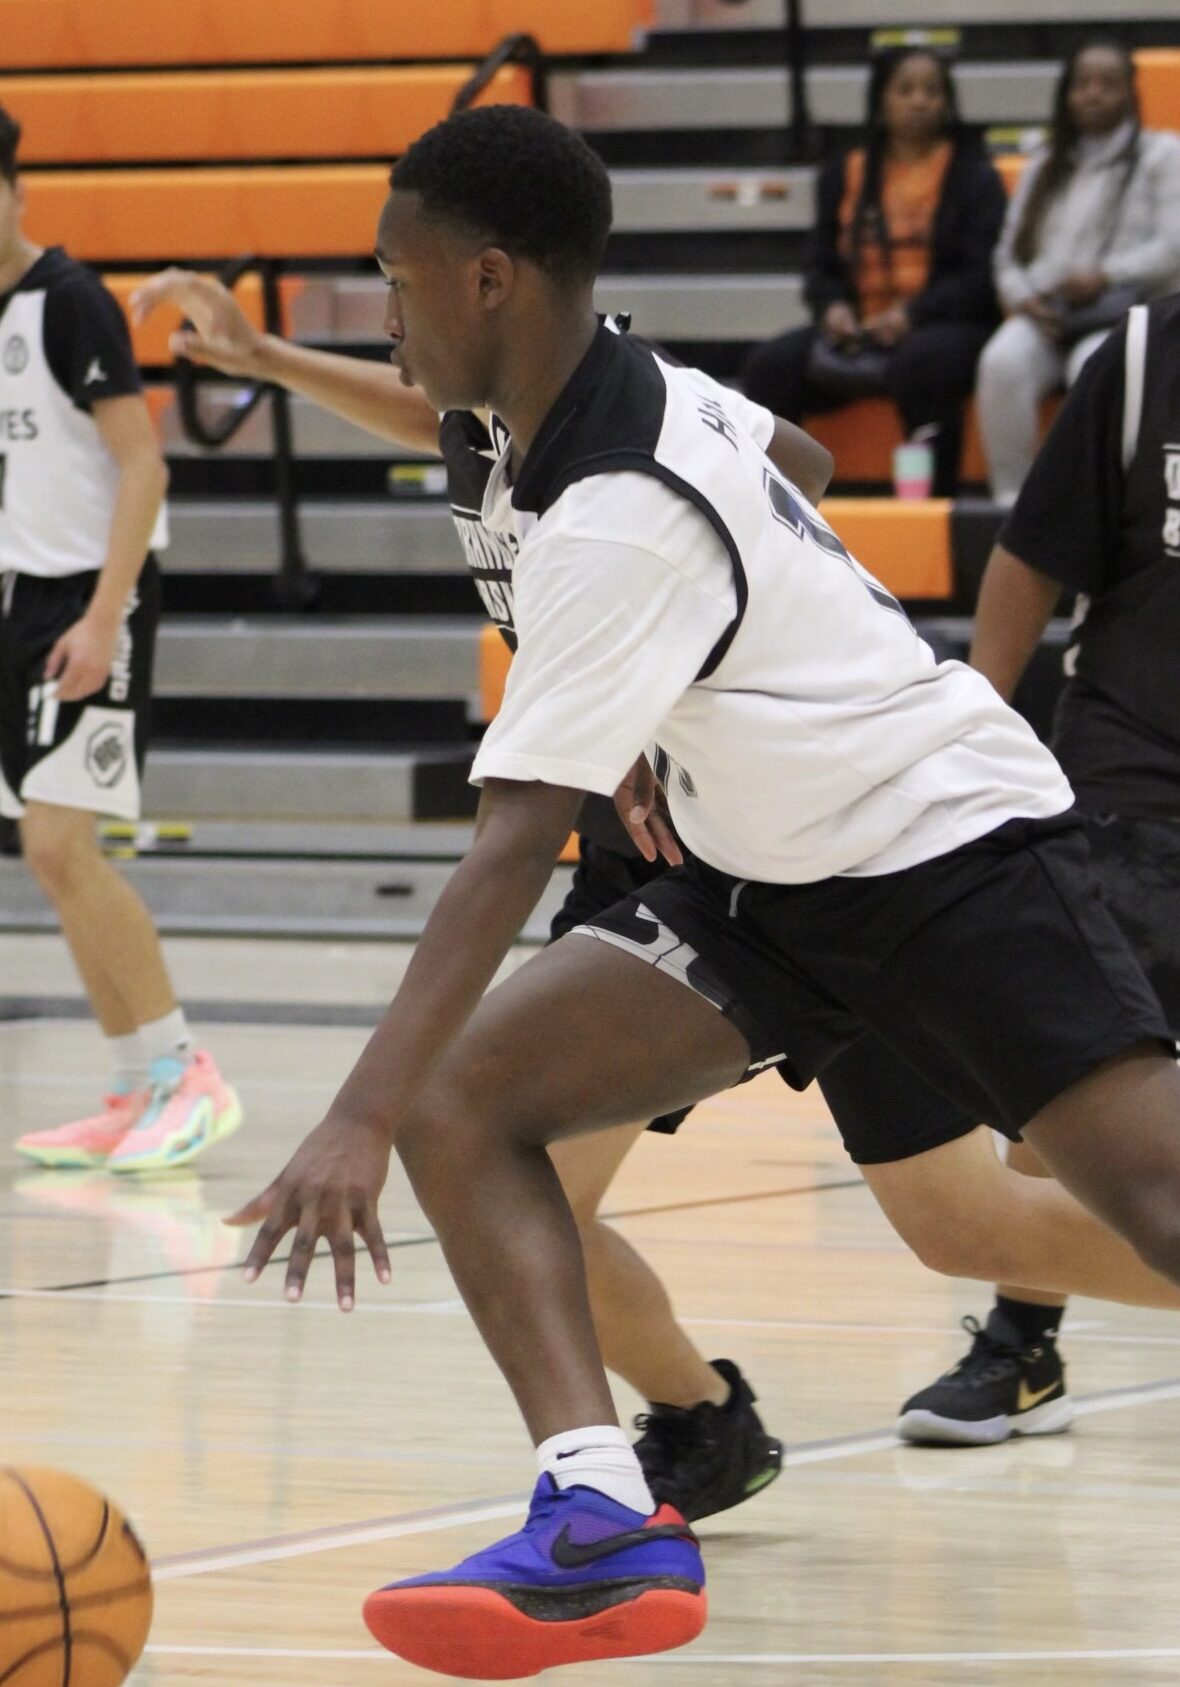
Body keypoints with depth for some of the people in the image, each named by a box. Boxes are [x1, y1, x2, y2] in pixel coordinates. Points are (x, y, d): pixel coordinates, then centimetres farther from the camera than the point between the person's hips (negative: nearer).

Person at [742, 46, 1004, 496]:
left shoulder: (973, 177, 8)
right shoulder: (844, 176, 19)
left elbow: (979, 274, -2)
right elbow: (822, 268, 19)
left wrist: (913, 313, -18)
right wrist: (831, 306, -6)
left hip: (945, 325, -4)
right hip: (856, 332, 4)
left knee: (918, 363, -39)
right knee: (771, 366, -22)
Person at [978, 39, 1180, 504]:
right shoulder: (1045, 167, 24)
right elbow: (1010, 250, 18)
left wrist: (1106, 276, -15)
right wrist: (1024, 297, -4)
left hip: (1125, 313, -3)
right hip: (1044, 315, 3)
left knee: (1092, 366, -39)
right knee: (1003, 361, -32)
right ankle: (1008, 497, -31)